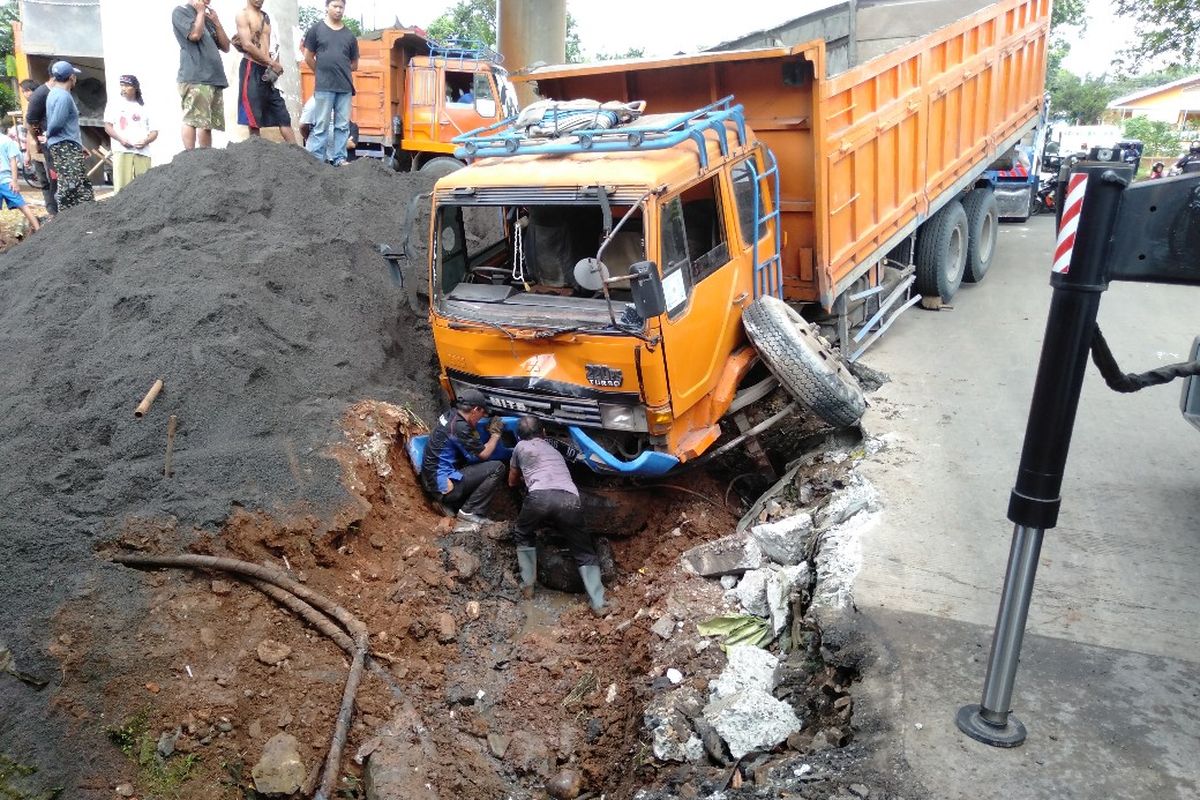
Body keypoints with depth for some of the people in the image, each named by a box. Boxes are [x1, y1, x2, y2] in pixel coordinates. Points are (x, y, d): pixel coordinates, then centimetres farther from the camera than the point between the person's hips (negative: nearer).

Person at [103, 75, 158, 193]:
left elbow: (154, 131, 14)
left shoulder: (144, 107, 18)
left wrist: (145, 141, -7)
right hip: (122, 151, -1)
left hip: (142, 152, 1)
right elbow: (107, 126, 8)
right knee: (122, 186, -11)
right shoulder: (114, 104, 15)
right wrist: (121, 139, -10)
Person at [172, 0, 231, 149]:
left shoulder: (208, 18, 26)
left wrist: (216, 21, 13)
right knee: (192, 120, -13)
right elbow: (194, 34, -11)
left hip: (214, 78, 7)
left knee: (207, 123, 3)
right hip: (194, 77, -7)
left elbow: (225, 47, 22)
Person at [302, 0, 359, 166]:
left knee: (342, 126, 4)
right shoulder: (316, 29, 4)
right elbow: (308, 58, 7)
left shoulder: (349, 35, 12)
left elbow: (354, 64, 17)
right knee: (321, 125, -2)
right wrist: (323, 73, 11)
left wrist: (340, 71, 12)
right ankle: (316, 159, 1)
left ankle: (339, 158, 11)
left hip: (345, 87, 3)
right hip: (324, 86, -3)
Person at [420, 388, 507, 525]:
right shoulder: (459, 427, -21)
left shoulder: (451, 415, 5)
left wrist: (489, 429, 14)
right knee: (497, 468, -12)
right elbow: (484, 454, -10)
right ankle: (469, 511, -7)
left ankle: (454, 503, 13)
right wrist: (496, 433, 4)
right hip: (443, 484, -10)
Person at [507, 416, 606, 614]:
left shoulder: (521, 447, 29)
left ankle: (528, 585, 24)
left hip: (540, 496, -2)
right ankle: (598, 604, 2)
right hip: (570, 500, 2)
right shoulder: (554, 450, 38)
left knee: (523, 536, 29)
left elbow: (512, 482, 44)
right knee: (585, 553, 16)